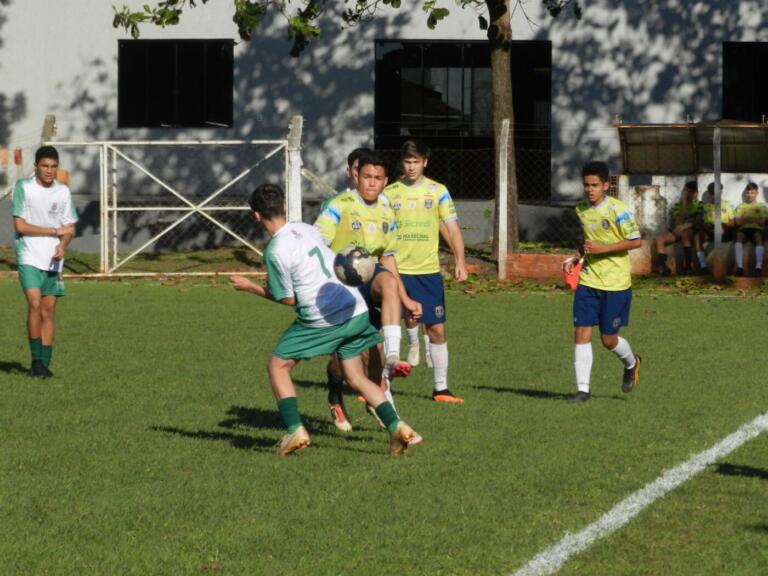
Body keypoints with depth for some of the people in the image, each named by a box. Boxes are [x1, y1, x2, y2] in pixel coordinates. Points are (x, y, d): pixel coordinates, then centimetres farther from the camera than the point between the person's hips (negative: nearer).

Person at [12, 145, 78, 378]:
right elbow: (20, 226, -9)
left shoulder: (63, 192, 7)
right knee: (35, 304, -17)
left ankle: (44, 364, 9)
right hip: (29, 257, -4)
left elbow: (69, 228, 10)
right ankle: (36, 360, -8)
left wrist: (62, 246, -12)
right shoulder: (23, 188, -5)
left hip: (54, 260, 4)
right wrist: (55, 231, -8)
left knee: (48, 310, 4)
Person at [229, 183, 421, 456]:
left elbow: (287, 299, -3)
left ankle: (295, 430, -1)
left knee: (278, 366, 11)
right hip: (356, 310, 6)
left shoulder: (275, 251, -11)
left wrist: (250, 287, 6)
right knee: (355, 376, 16)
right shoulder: (307, 229, 8)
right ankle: (395, 425, -2)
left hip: (322, 319, -6)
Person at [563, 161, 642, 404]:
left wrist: (602, 249, -19)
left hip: (615, 283, -5)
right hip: (587, 280, 5)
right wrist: (576, 258, 7)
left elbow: (636, 241, -13)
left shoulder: (618, 209, -12)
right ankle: (583, 388, -1)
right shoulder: (581, 210, 7)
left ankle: (631, 363, 35)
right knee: (581, 333, -6)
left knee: (608, 339, 3)